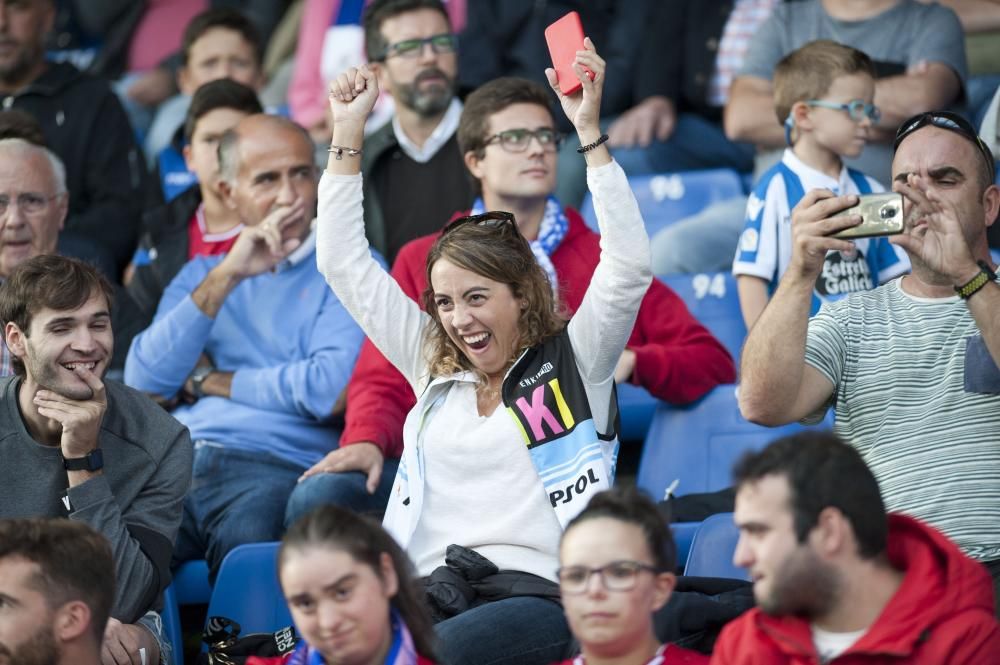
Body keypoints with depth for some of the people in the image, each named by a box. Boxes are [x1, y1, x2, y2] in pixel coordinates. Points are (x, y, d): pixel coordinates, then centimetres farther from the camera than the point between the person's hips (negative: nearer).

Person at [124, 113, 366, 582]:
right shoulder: (200, 274, 26)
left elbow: (333, 390, -7)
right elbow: (142, 382, 9)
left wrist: (206, 381, 6)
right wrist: (225, 278, 1)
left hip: (278, 468, -3)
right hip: (174, 464, 3)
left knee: (244, 537, -38)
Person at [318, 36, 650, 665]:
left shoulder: (573, 363, 12)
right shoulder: (435, 368, 23)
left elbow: (630, 265, -2)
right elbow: (346, 265, 27)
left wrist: (589, 131, -7)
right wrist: (347, 130, 24)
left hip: (538, 590, -3)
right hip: (434, 591, 4)